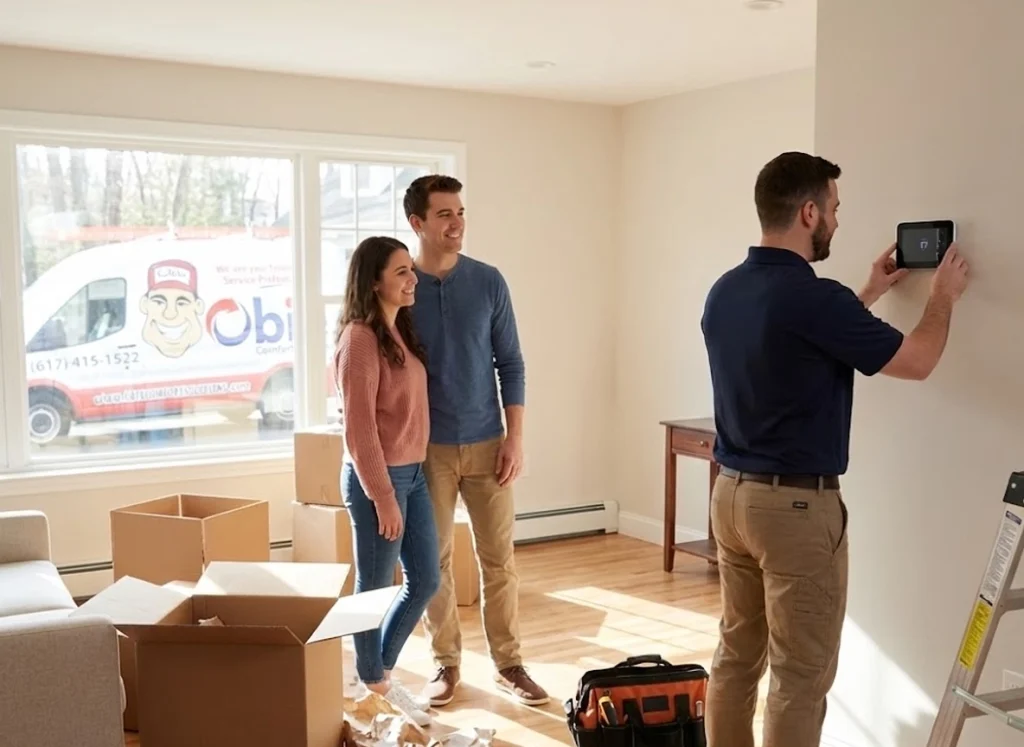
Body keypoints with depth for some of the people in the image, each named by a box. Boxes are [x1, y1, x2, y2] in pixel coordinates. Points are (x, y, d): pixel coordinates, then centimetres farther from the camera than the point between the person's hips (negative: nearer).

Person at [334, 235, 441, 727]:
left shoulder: (400, 331, 10)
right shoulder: (360, 339, -17)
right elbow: (358, 428, -19)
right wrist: (383, 497, -18)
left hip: (413, 473, 9)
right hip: (377, 478, -9)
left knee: (426, 581, 15)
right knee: (374, 589, 7)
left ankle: (382, 672, 33)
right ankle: (372, 687, 25)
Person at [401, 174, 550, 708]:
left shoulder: (488, 281, 0)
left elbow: (510, 363, 3)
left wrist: (515, 437, -3)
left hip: (486, 443, 1)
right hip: (426, 448, -1)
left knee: (499, 559, 6)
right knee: (433, 562, 8)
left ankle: (508, 663, 19)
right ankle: (446, 663, 22)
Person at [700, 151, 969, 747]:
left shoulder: (724, 292, 4)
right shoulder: (814, 297, -21)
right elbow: (918, 362, -7)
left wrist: (871, 293, 26)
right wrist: (944, 296, 11)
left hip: (732, 494, 8)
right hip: (798, 506, -8)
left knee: (737, 656, 17)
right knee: (800, 677, 4)